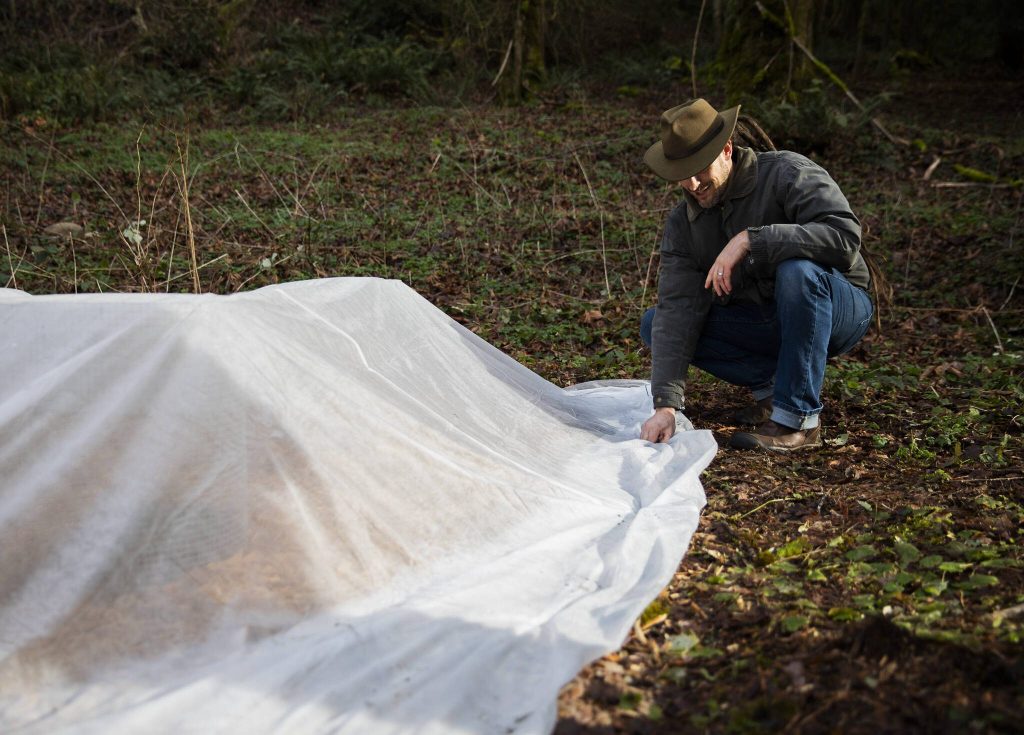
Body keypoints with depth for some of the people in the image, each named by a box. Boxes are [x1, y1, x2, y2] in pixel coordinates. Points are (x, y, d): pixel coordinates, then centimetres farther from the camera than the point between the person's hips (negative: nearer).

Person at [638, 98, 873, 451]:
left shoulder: (787, 174, -19)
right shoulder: (682, 223, -5)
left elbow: (845, 236, -35)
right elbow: (678, 310, -15)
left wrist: (749, 240, -39)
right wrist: (666, 405, -26)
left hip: (839, 309, -5)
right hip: (762, 323, 5)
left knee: (798, 270, -38)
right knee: (654, 324, -8)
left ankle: (798, 419, -28)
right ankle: (771, 382, -4)